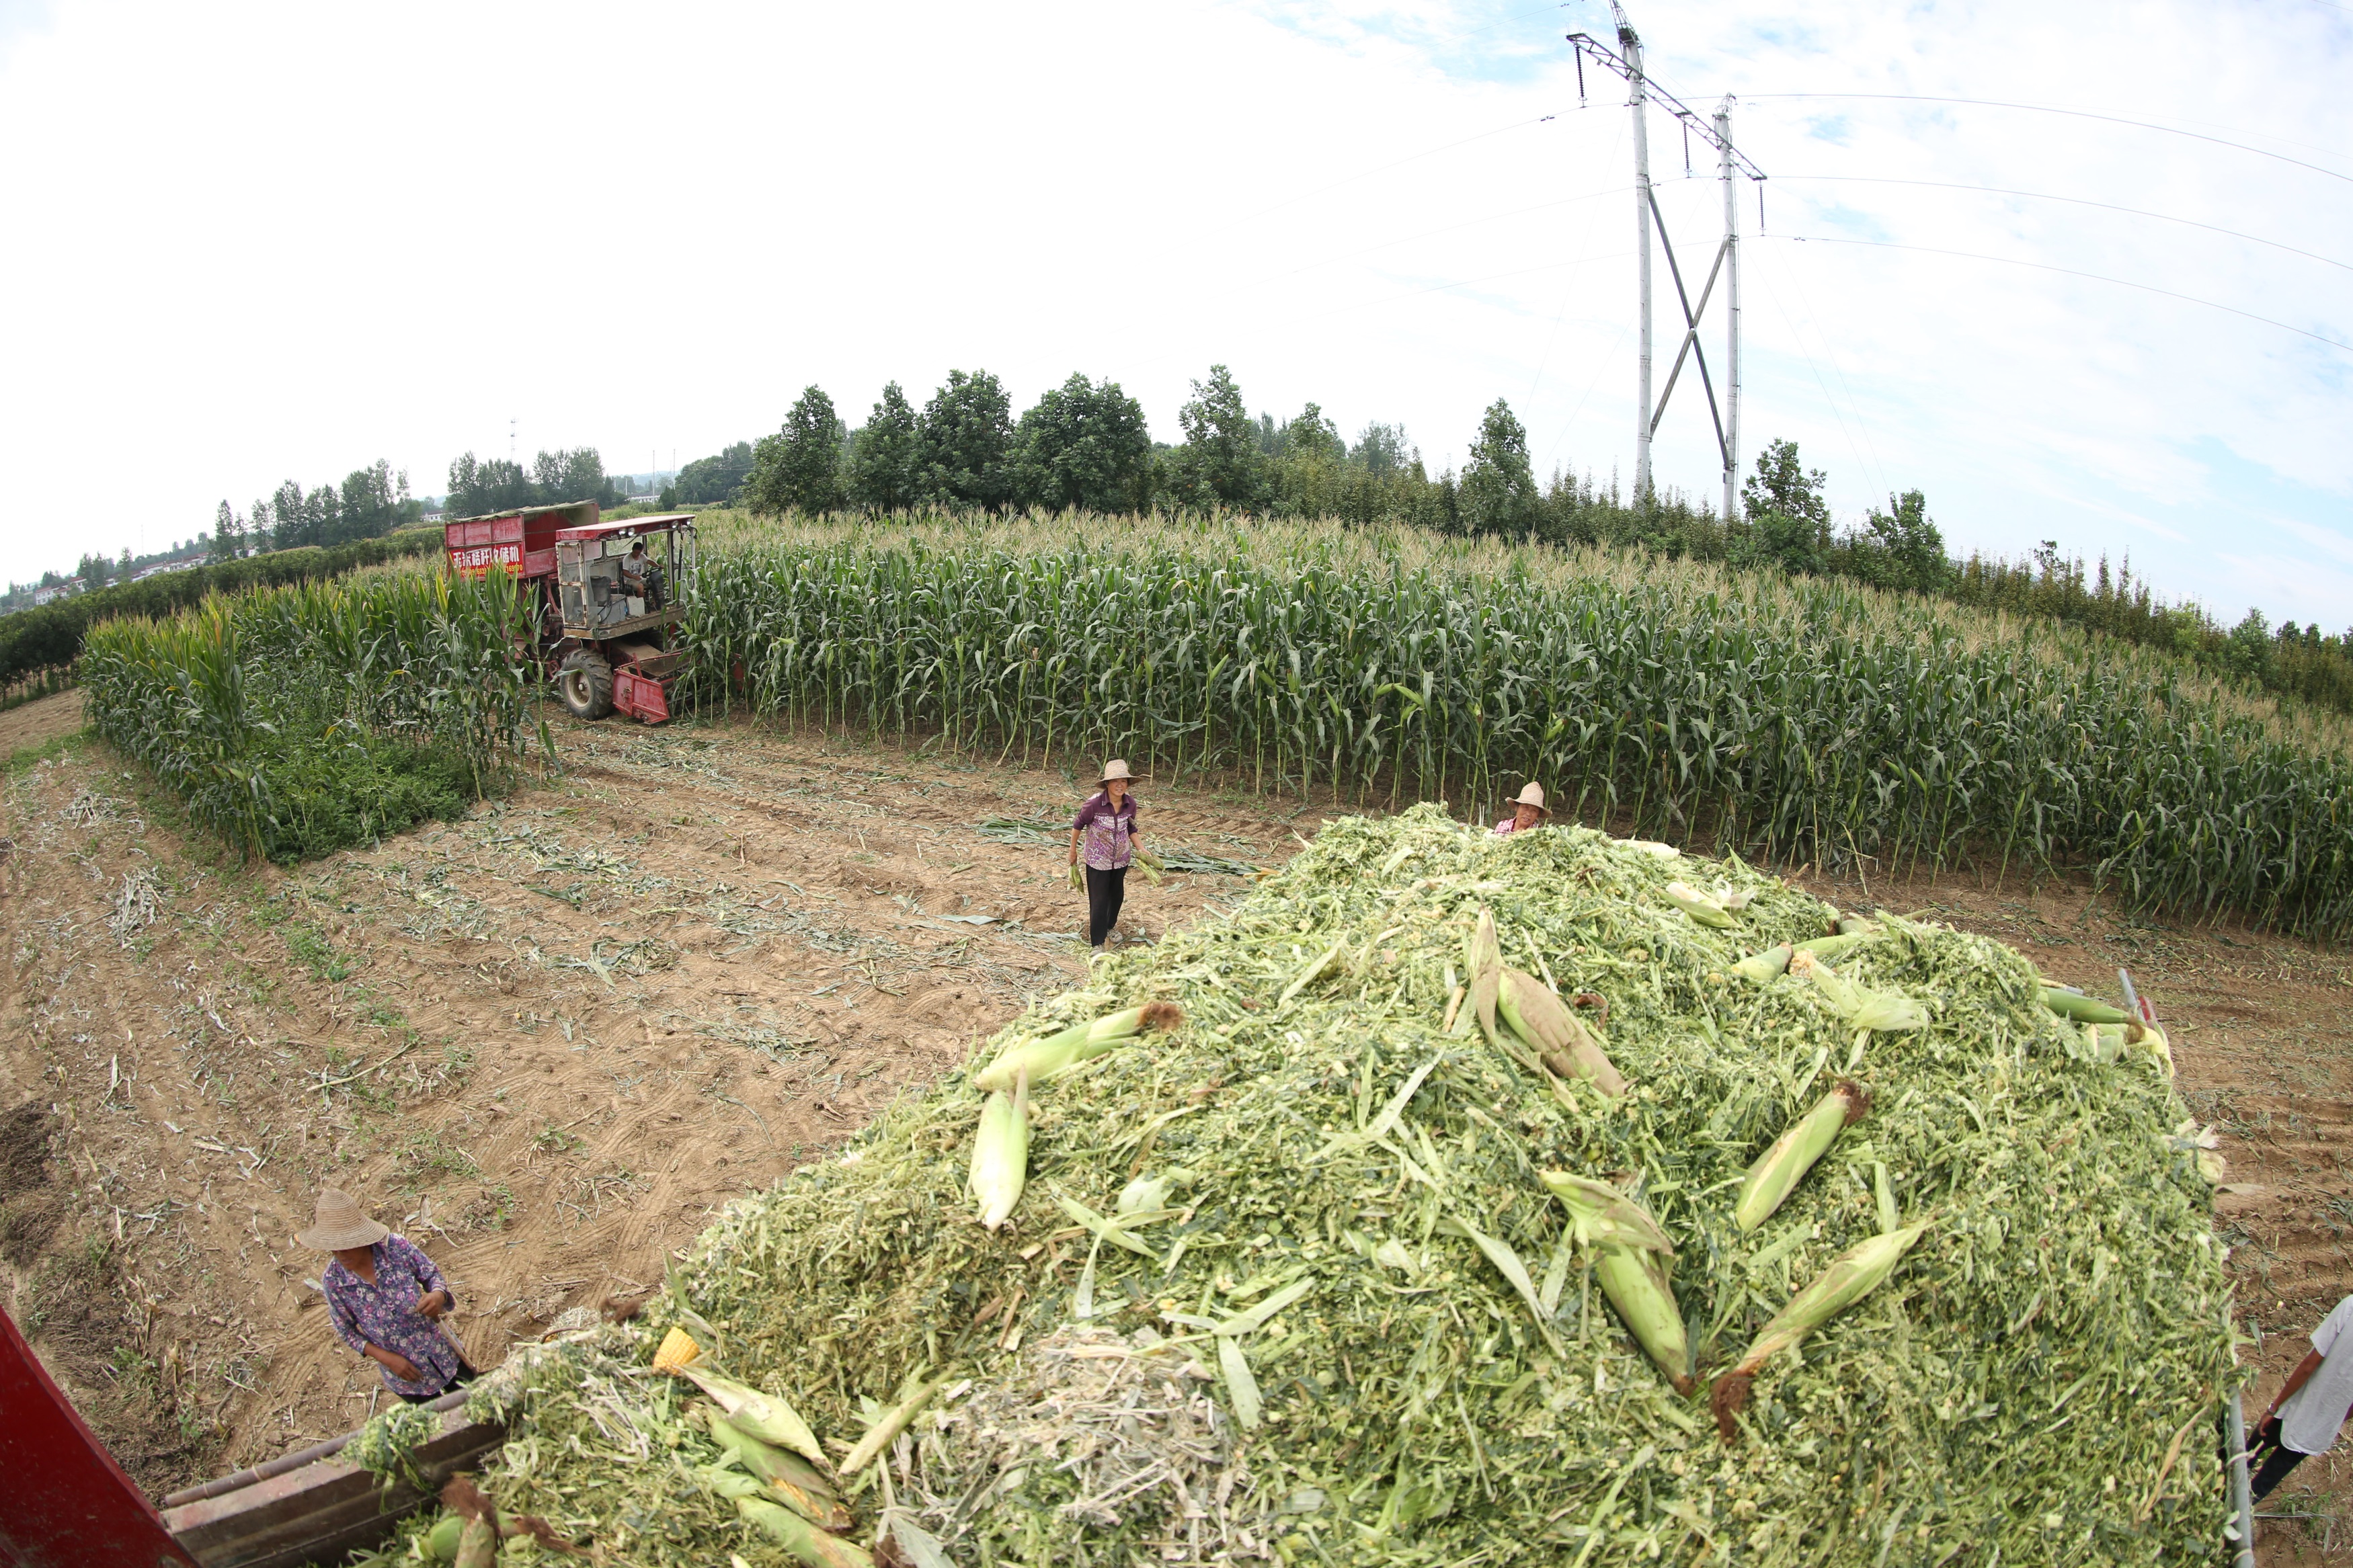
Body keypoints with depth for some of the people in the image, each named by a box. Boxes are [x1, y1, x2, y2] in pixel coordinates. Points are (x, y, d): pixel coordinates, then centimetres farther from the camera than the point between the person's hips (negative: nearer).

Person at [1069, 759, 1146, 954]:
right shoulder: (1094, 803, -25)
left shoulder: (1130, 803, -11)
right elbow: (1078, 825, -10)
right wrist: (1073, 850, -1)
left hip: (1122, 858, 5)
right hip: (1098, 860, -5)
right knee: (1099, 900, 0)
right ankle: (1097, 942, 12)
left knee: (1117, 895, 21)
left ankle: (1108, 927, 45)